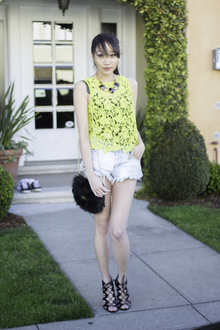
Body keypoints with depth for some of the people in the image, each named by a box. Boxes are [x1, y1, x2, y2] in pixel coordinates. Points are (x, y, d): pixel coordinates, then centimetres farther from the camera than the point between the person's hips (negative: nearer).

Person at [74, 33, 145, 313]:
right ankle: (106, 284, 26)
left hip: (126, 161, 2)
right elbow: (83, 132, -8)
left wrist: (140, 142, 1)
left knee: (118, 230, -9)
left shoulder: (130, 85, 9)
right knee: (102, 226, 8)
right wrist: (90, 174, -15)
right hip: (98, 160, -1)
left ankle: (122, 280, 17)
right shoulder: (84, 87, -2)